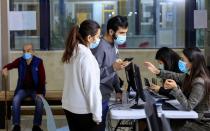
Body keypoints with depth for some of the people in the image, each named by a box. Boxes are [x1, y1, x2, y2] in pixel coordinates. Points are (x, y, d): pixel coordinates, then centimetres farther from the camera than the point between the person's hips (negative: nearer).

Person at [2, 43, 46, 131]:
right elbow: (11, 65, -15)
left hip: (35, 89, -2)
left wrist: (40, 92, -18)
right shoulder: (20, 61, 1)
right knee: (15, 100, -27)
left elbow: (42, 78, -9)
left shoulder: (38, 62, -6)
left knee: (40, 101, -30)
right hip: (23, 89, 2)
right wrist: (5, 68, -40)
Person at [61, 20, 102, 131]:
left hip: (69, 106, 8)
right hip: (84, 110, -8)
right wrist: (97, 114, -14)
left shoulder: (71, 52, 5)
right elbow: (91, 87, -20)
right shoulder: (86, 56, -20)